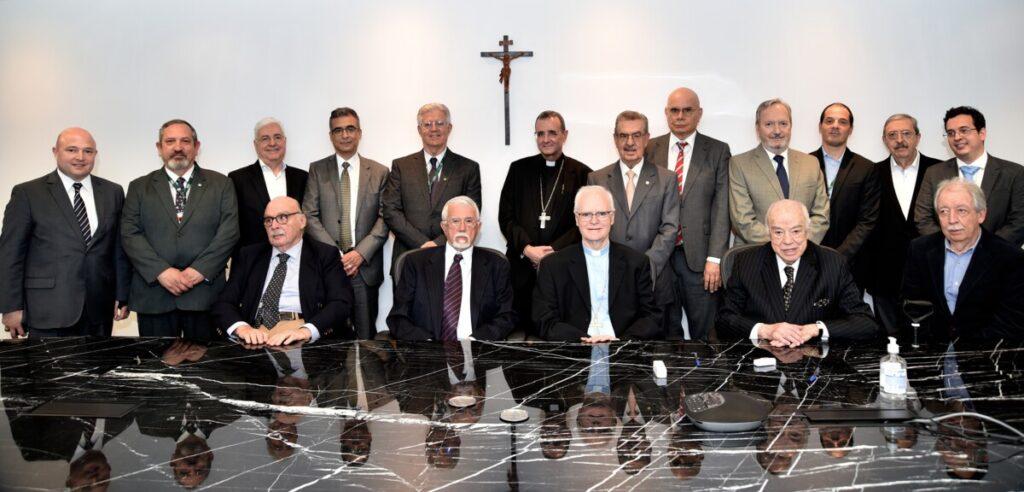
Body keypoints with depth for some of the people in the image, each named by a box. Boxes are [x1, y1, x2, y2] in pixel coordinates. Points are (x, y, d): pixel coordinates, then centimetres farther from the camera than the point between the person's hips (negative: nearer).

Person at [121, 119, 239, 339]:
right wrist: (162, 271, -12)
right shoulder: (140, 187, 12)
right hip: (153, 296, 1)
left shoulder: (221, 184, 9)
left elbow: (229, 232, 0)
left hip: (204, 294, -1)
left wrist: (199, 271, -11)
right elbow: (130, 234, 2)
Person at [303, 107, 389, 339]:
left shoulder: (379, 172, 9)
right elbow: (310, 215, 2)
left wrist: (361, 253, -10)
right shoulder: (317, 170, 9)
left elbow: (384, 218, 3)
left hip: (365, 266, 0)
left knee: (366, 335, 1)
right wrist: (336, 254, -9)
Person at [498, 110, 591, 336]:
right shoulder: (519, 169, 12)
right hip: (522, 268, 2)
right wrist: (527, 248, -7)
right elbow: (505, 215, 6)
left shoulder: (582, 173, 5)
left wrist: (554, 250, -10)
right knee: (523, 330, 3)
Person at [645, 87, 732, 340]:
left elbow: (722, 208, -2)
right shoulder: (650, 150, 8)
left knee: (704, 333, 5)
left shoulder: (718, 151, 4)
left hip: (700, 256, -1)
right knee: (666, 331, 10)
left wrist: (714, 259, -10)